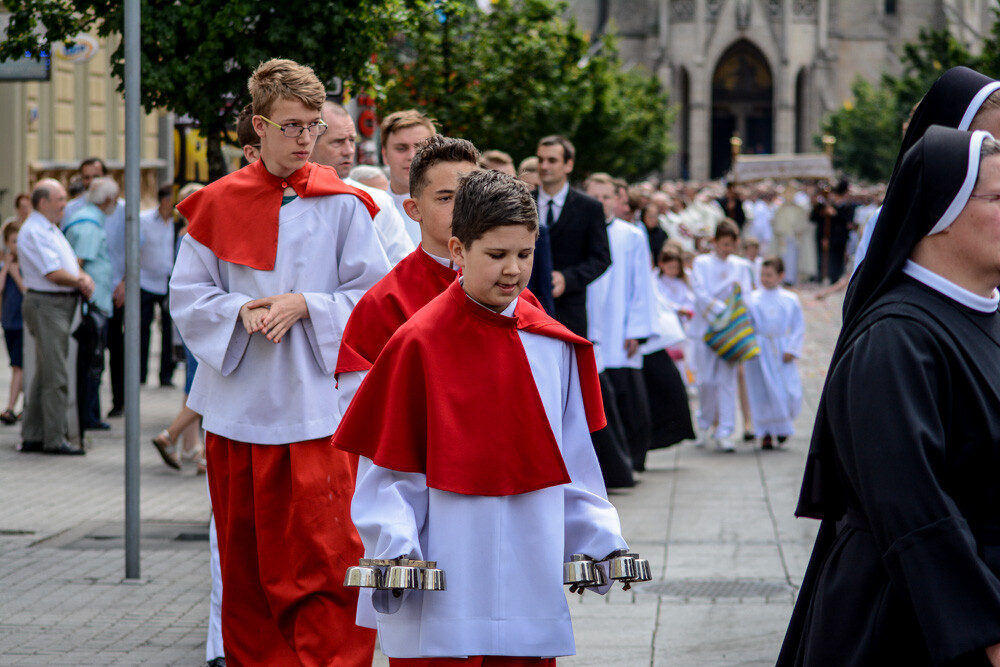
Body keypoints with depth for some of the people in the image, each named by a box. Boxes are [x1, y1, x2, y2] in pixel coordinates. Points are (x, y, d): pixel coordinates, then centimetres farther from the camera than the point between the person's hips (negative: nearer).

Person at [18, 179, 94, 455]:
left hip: (60, 306, 10)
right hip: (47, 305, -10)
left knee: (44, 374, 14)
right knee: (55, 376, -8)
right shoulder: (35, 232, -15)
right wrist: (80, 282, -5)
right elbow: (54, 273, -20)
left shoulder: (52, 230, 18)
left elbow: (71, 262, 18)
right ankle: (54, 440, -4)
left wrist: (84, 277, -3)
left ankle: (32, 436, 19)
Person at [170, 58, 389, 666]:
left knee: (324, 556, -9)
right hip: (238, 404, 2)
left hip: (314, 404, -2)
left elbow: (374, 296, 2)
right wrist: (239, 311, -11)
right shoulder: (218, 204, 6)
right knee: (246, 563, 8)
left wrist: (305, 306, -12)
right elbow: (187, 296, 7)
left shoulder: (341, 205, 2)